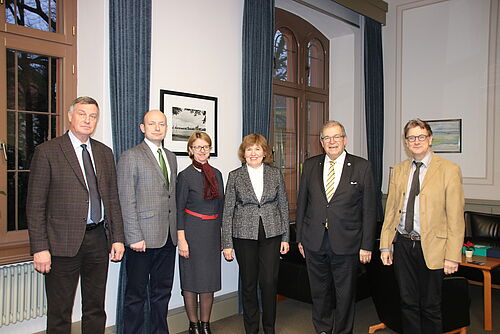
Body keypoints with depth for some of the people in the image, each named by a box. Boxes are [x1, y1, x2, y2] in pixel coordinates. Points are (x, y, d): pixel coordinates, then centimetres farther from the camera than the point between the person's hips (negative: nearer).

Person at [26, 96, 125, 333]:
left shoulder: (105, 153, 10)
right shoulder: (47, 151, -4)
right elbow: (35, 205, -7)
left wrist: (117, 238, 6)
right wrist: (39, 248, -12)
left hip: (99, 239, 5)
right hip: (63, 242, -4)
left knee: (95, 310, 16)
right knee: (59, 314, 8)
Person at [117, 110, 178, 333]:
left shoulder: (171, 157, 15)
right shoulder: (131, 156, -6)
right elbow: (126, 200, -11)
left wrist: (176, 229, 10)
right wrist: (134, 237, -16)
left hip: (167, 237, 7)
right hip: (143, 238, -6)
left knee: (163, 291, 16)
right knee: (136, 294, 6)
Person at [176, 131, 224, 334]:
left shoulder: (216, 174, 8)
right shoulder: (185, 175, -6)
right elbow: (179, 209, -7)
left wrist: (221, 235, 12)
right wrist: (181, 239, -12)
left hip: (212, 233, 5)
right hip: (192, 231, -4)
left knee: (210, 280, 10)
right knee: (191, 280, 5)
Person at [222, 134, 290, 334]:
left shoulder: (275, 174, 5)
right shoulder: (234, 176, 1)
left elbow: (283, 206, 8)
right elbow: (228, 211, 1)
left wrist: (285, 237, 4)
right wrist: (227, 243, -3)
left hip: (271, 234, 1)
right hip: (244, 235, 0)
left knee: (269, 282, 0)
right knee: (248, 283, 7)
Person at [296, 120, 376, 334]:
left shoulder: (362, 167, -3)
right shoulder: (310, 165, 5)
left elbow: (368, 209, -3)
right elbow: (301, 203, 8)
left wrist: (366, 245, -5)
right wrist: (300, 238, 7)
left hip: (346, 242, -2)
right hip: (314, 242, 3)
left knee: (345, 294, 11)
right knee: (319, 292, 16)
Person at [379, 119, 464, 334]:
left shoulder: (449, 170, -5)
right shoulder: (398, 171, 8)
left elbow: (455, 217, -8)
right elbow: (390, 211, 9)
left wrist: (452, 255, -11)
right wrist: (385, 245, 5)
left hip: (431, 246, -3)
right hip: (403, 244, 4)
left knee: (430, 306, 10)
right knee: (408, 303, 14)